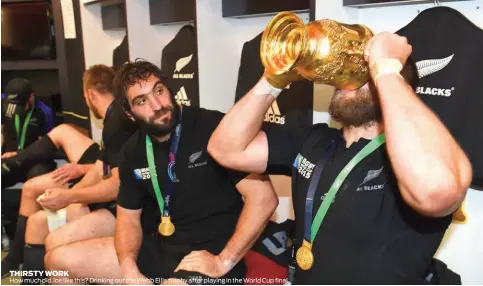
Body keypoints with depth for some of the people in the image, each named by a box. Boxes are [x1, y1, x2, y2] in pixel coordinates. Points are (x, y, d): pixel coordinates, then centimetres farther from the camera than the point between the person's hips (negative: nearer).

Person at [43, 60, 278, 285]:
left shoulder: (212, 127, -18)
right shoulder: (134, 150, 5)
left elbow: (263, 197, -20)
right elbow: (128, 216, 10)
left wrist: (224, 261, -20)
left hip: (211, 251, -7)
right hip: (162, 247, 7)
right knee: (59, 260, 4)